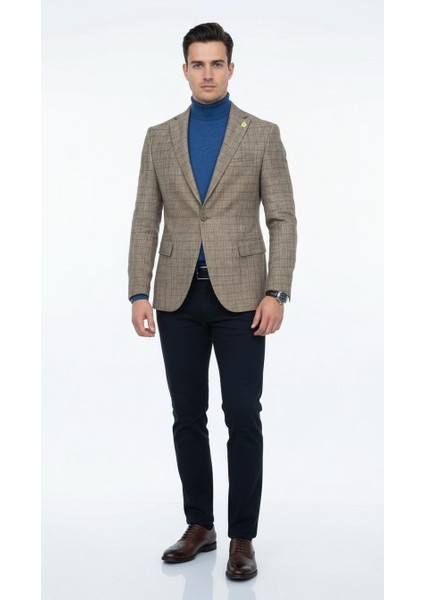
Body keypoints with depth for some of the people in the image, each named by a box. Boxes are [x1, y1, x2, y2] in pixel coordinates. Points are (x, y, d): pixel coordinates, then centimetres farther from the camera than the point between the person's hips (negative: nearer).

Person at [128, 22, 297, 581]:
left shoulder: (263, 134, 2)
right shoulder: (159, 137, 9)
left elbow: (283, 220, -2)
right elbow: (146, 221, 6)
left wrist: (276, 293, -12)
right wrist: (139, 293, -2)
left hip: (240, 295, -2)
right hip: (178, 296, 3)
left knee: (243, 418, -1)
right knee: (188, 417, 9)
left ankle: (242, 537, 12)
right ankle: (200, 525, 24)